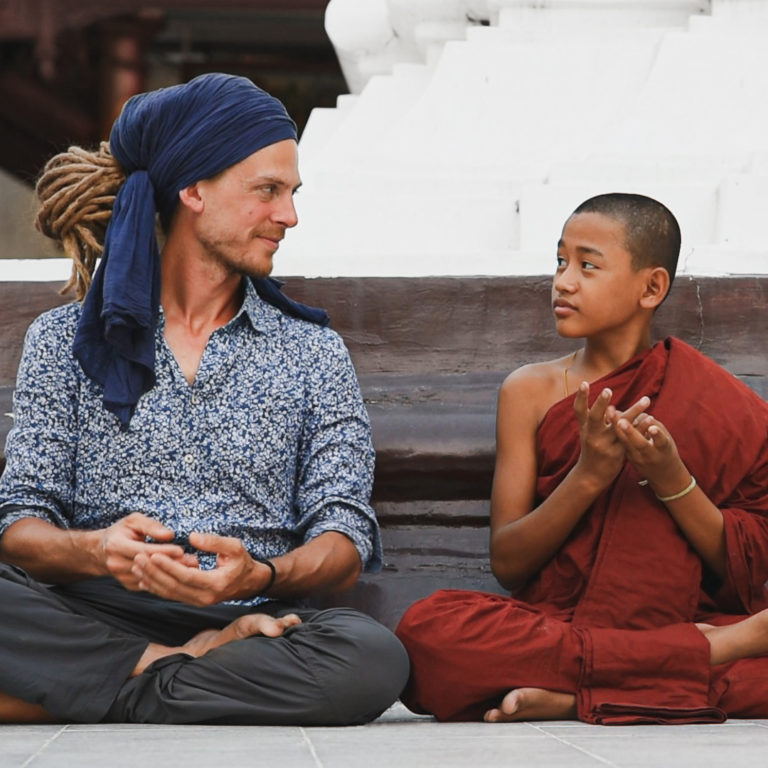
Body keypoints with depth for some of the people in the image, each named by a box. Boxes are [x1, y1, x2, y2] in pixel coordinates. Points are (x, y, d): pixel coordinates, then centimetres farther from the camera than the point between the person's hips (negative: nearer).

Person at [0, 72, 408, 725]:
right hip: (92, 622, -1)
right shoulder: (63, 341, 13)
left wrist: (260, 576, -19)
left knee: (375, 657, -33)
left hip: (248, 624, 1)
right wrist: (96, 551, -19)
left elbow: (344, 539, 5)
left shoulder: (315, 354, 15)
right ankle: (184, 671, -19)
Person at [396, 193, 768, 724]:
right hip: (552, 623, 1)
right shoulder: (530, 391, 8)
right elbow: (506, 563, 0)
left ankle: (571, 698, -27)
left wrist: (673, 481, -18)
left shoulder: (716, 402, 5)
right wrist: (587, 477, -17)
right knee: (427, 629, -31)